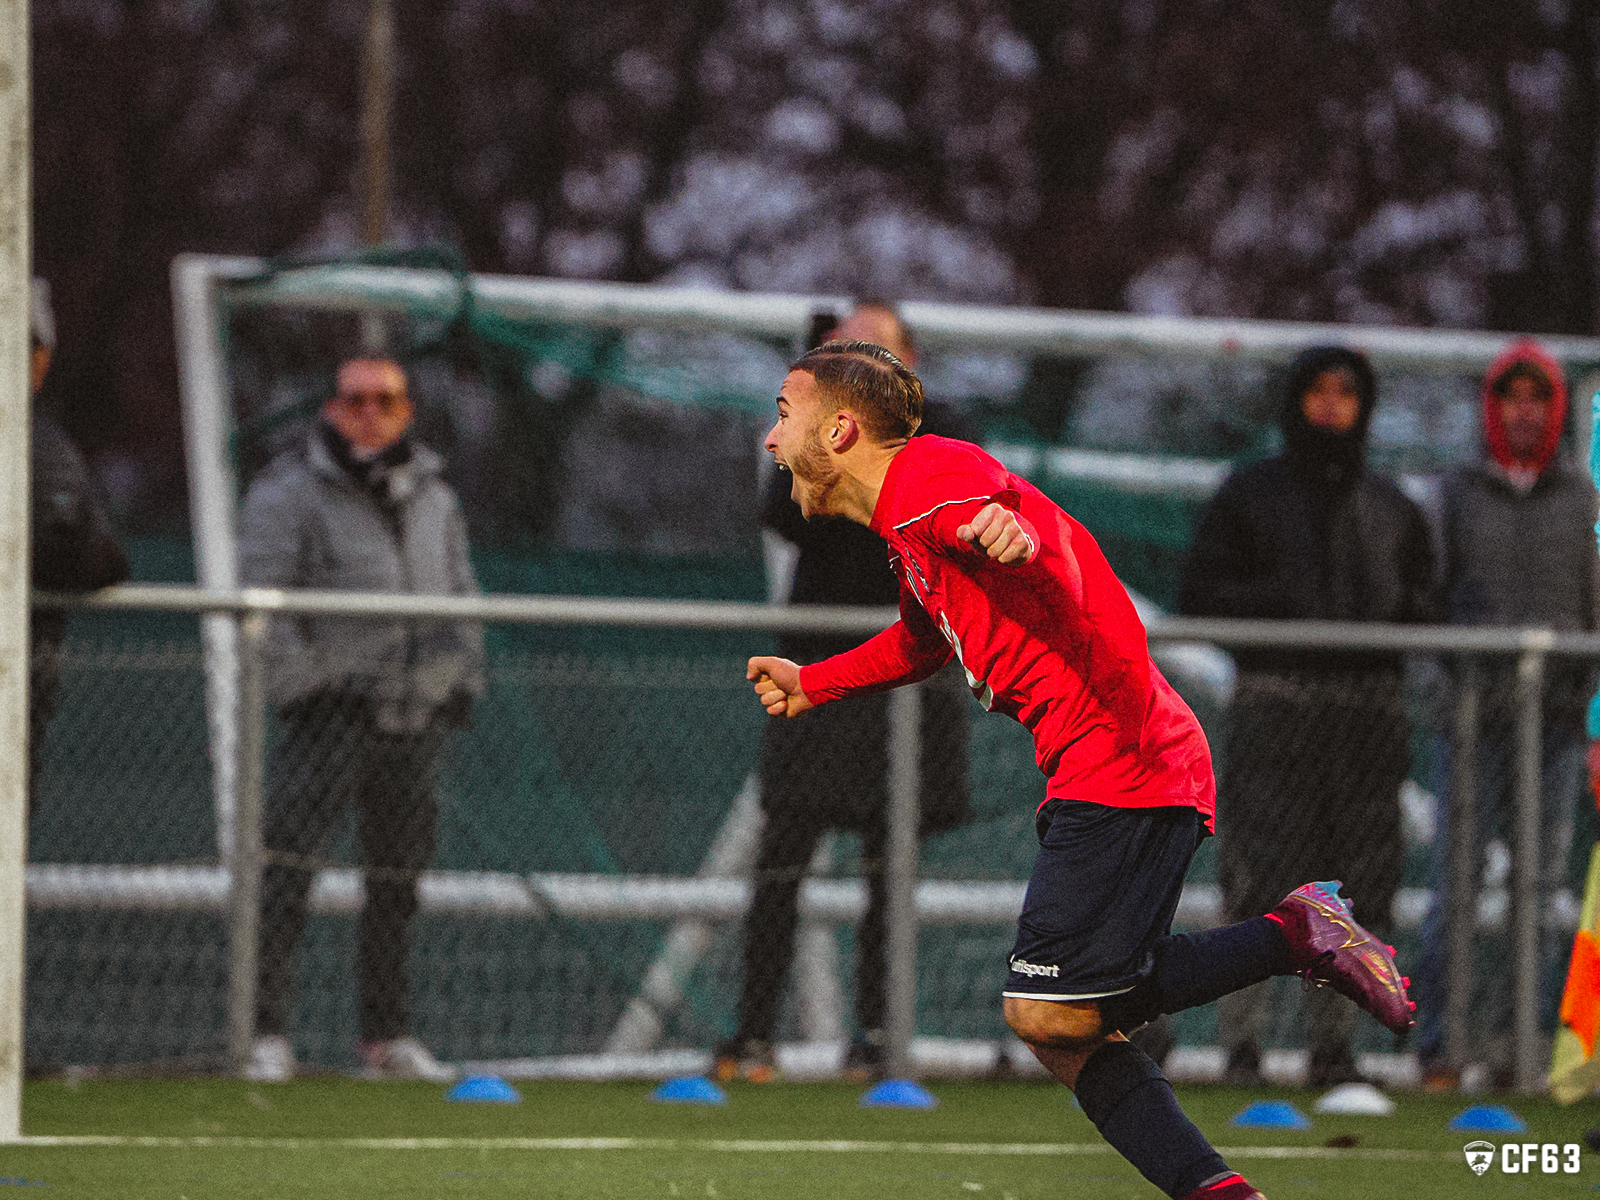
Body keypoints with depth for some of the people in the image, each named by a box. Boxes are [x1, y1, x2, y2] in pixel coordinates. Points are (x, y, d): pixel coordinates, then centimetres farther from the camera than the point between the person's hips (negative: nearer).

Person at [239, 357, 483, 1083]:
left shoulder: (435, 499, 16)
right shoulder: (290, 493, -3)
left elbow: (462, 600, 24)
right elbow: (259, 601, -9)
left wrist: (462, 682, 12)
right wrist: (297, 683, -17)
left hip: (417, 722, 5)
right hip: (331, 715, -5)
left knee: (399, 880, 9)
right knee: (285, 868, -15)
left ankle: (385, 1035, 19)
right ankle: (264, 1032, -13)